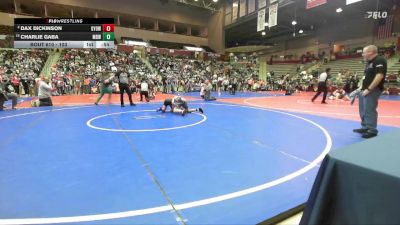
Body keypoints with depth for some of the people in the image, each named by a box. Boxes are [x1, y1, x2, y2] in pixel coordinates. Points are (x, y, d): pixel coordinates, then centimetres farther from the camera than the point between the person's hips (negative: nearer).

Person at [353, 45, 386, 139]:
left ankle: (372, 130, 4)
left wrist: (369, 89, -23)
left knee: (369, 110, -6)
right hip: (364, 90, 10)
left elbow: (380, 76, -22)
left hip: (372, 90, -10)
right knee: (363, 110, 15)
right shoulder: (369, 62, 17)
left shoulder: (379, 61, -13)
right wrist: (362, 88, 14)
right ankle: (365, 127, 26)